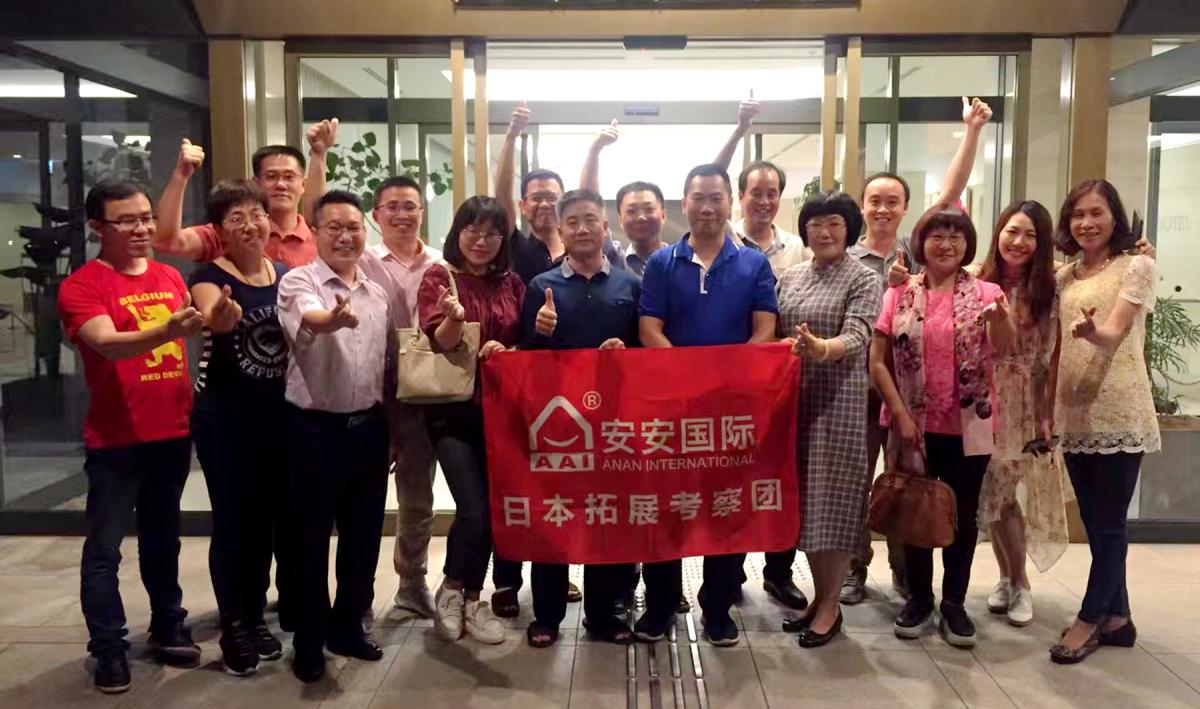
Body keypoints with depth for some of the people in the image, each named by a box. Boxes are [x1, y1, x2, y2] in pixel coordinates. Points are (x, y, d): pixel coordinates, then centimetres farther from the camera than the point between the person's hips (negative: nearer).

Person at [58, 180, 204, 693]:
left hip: (173, 431, 6)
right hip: (115, 438, -5)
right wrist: (165, 332, -43)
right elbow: (109, 344, -28)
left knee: (163, 537, 17)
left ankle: (168, 626, 30)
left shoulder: (170, 277, 9)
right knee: (104, 548, 2)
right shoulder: (81, 285, -10)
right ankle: (108, 648, 14)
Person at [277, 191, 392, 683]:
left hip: (368, 427, 5)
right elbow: (308, 319, -33)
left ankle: (348, 627, 32)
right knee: (310, 539, 6)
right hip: (314, 428, -5)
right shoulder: (298, 282, -8)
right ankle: (309, 643, 21)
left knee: (363, 535, 14)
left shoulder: (378, 294, 10)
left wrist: (388, 428, 15)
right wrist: (333, 318, -56)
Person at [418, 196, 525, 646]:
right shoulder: (439, 277, -3)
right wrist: (454, 318, -34)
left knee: (491, 507, 9)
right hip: (453, 409, -4)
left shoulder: (512, 283, 8)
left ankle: (471, 598, 25)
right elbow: (439, 342, -13)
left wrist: (505, 350, -10)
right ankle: (453, 591, 14)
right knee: (474, 509, -11)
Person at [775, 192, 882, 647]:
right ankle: (819, 595, 23)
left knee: (833, 497, -1)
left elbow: (856, 338, -18)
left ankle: (831, 606, 11)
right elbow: (773, 334, 13)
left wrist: (820, 348, -37)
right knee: (804, 498, 9)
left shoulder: (863, 279, -4)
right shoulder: (789, 278, 12)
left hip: (839, 398, -5)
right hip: (794, 396, 5)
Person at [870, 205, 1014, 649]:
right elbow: (877, 361, -3)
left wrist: (1001, 320, -41)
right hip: (914, 425, 1)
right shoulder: (899, 296, -1)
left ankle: (954, 602, 24)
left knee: (962, 514, 10)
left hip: (969, 427, 0)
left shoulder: (986, 293, -2)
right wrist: (900, 414, -10)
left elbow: (1004, 346, -20)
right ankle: (919, 597, 27)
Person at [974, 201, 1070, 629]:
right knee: (994, 496, 9)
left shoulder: (1049, 292, -2)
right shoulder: (977, 284, -2)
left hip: (1027, 408, -1)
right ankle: (1011, 579, 27)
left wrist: (1047, 417, -9)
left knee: (1007, 495, 0)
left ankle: (1017, 582, 19)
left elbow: (1053, 360, -4)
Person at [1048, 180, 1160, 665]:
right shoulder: (1064, 276, 12)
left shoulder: (1136, 266, -4)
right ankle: (1116, 619, 25)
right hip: (1075, 414, 6)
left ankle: (1089, 621, 12)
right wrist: (1048, 410, 9)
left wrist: (1092, 331, -41)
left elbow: (1115, 333, -18)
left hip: (1118, 414, -6)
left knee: (1108, 526, 1)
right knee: (1096, 525, 12)